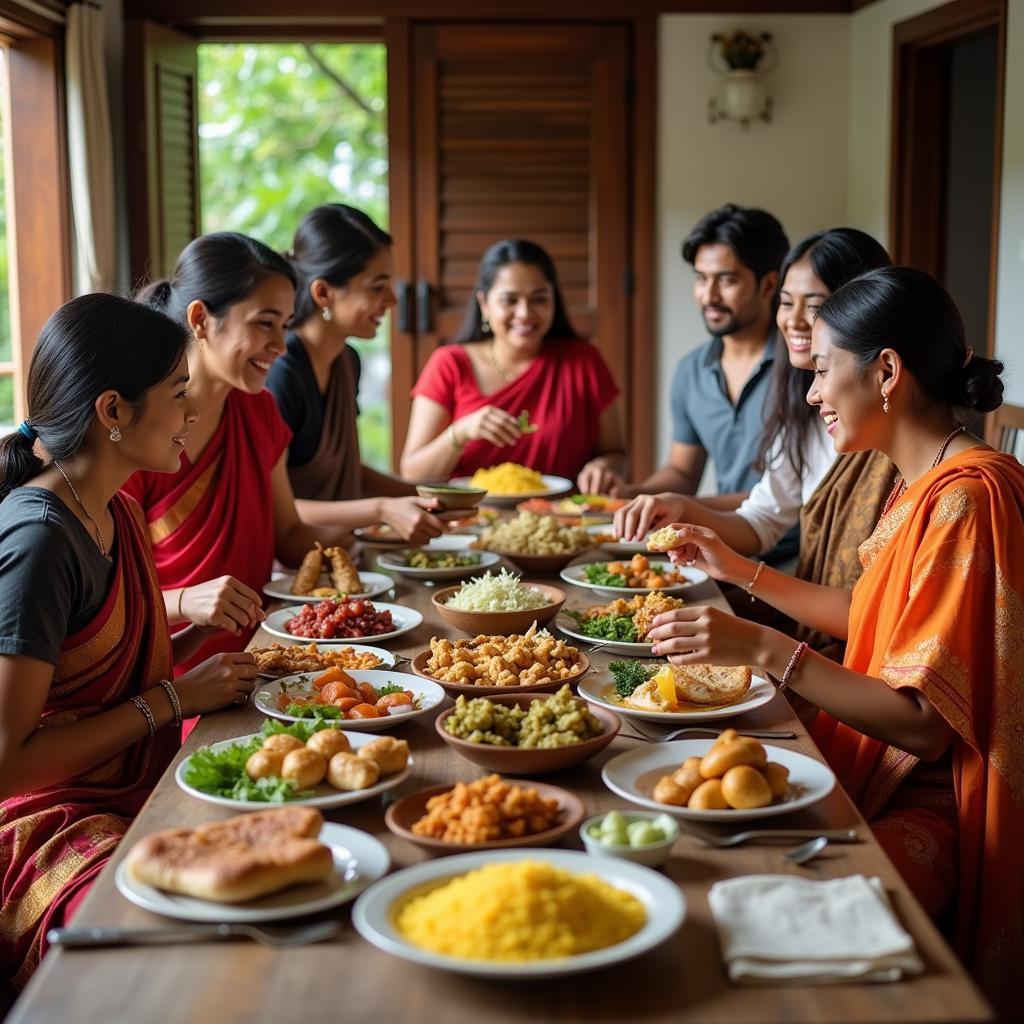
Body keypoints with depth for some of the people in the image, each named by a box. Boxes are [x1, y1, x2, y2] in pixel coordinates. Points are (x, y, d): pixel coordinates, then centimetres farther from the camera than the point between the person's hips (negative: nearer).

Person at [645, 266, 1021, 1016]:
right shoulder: (925, 483, 9)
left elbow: (923, 722, -23)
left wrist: (763, 649, -28)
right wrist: (741, 571, 19)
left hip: (934, 805, -9)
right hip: (880, 770, 9)